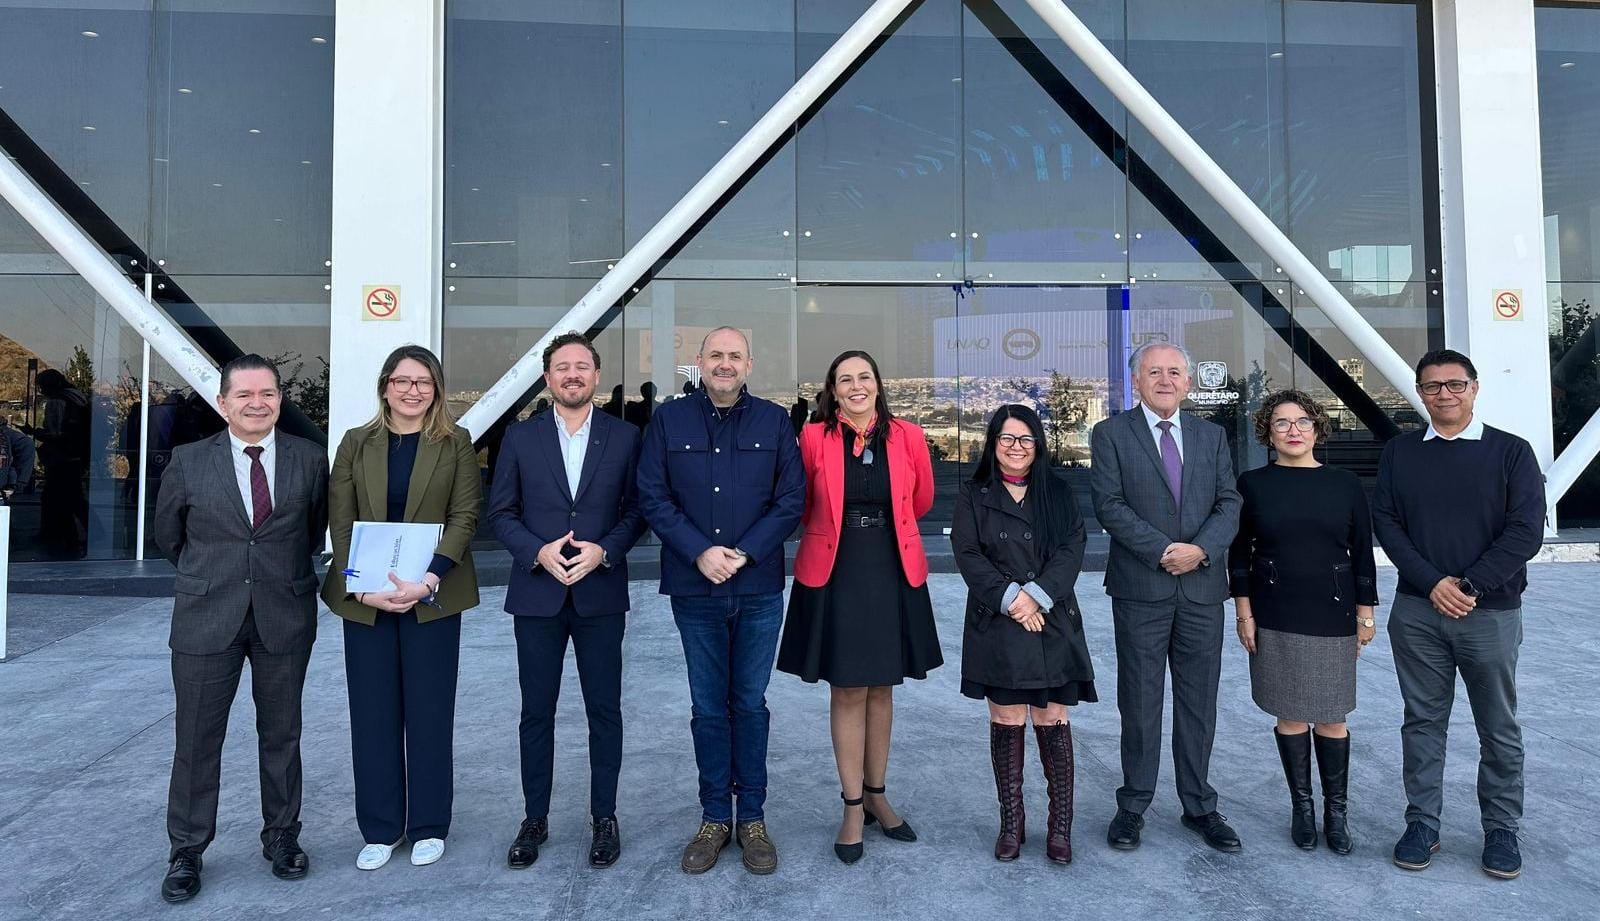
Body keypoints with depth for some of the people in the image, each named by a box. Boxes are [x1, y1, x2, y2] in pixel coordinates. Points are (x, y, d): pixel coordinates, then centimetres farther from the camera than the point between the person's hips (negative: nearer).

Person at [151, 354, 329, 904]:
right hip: (206, 618, 0)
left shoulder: (310, 460, -1)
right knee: (196, 739, 6)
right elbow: (167, 533, 13)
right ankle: (186, 852, 23)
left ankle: (282, 838, 27)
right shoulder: (189, 462, -1)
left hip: (285, 617, 1)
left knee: (281, 735, 12)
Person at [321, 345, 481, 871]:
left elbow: (464, 517, -4)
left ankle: (428, 827, 20)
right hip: (364, 599, 2)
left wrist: (428, 580, -17)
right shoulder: (356, 443, 7)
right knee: (372, 714, 8)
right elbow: (340, 522, 2)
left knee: (429, 712, 5)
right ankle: (379, 829, 22)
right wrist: (363, 588, -11)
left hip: (433, 598, -2)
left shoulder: (456, 444, 3)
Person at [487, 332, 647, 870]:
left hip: (601, 594, -1)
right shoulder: (521, 438, 4)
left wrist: (604, 550, -15)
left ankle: (604, 818, 22)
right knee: (537, 711, 10)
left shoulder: (625, 437, 2)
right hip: (537, 594, 1)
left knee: (604, 709, 7)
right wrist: (538, 552, -13)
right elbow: (500, 512, 3)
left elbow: (637, 510, 2)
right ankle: (534, 819, 25)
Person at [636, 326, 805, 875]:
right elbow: (652, 498, -1)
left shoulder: (774, 422, 3)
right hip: (695, 589, 0)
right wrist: (699, 552, -13)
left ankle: (752, 818, 22)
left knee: (750, 705, 9)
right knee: (708, 707, 9)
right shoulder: (668, 420, 3)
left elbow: (791, 500, -1)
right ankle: (714, 818, 23)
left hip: (759, 589, 0)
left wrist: (743, 554, -11)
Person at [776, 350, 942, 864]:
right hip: (835, 575, -2)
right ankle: (852, 806, 17)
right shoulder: (814, 438, -6)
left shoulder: (907, 437, -1)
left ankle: (876, 793, 29)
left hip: (894, 573, 2)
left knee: (881, 688, 13)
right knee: (847, 691, 4)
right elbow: (804, 507, 6)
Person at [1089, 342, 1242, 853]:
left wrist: (1201, 549, -13)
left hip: (1203, 588, 3)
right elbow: (1109, 505, -9)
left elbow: (1229, 503, 4)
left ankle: (1199, 806, 25)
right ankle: (1133, 806, 19)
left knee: (1199, 704, 11)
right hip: (1140, 590, -3)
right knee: (1139, 704, 6)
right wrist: (1162, 551, -17)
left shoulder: (1211, 436, 12)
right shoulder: (1111, 434, 1)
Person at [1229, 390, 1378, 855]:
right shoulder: (1252, 484, 0)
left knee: (1331, 717, 6)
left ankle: (1336, 809, 21)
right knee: (1290, 715, 7)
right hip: (1275, 621, 0)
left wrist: (1365, 614, 4)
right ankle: (1301, 807, 21)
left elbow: (1363, 553, 6)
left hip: (1333, 619, 1)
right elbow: (1239, 554, 2)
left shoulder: (1345, 485, 3)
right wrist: (1243, 611, -2)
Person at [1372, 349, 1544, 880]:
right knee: (1423, 721, 8)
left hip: (1491, 612, -1)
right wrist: (1432, 583, -12)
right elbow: (1386, 523, 0)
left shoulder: (1511, 452, 1)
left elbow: (1526, 531, -6)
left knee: (1499, 728, 9)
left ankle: (1501, 829, 23)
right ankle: (1422, 824, 18)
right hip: (1416, 611, 1)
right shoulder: (1399, 454, 6)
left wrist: (1468, 586, -13)